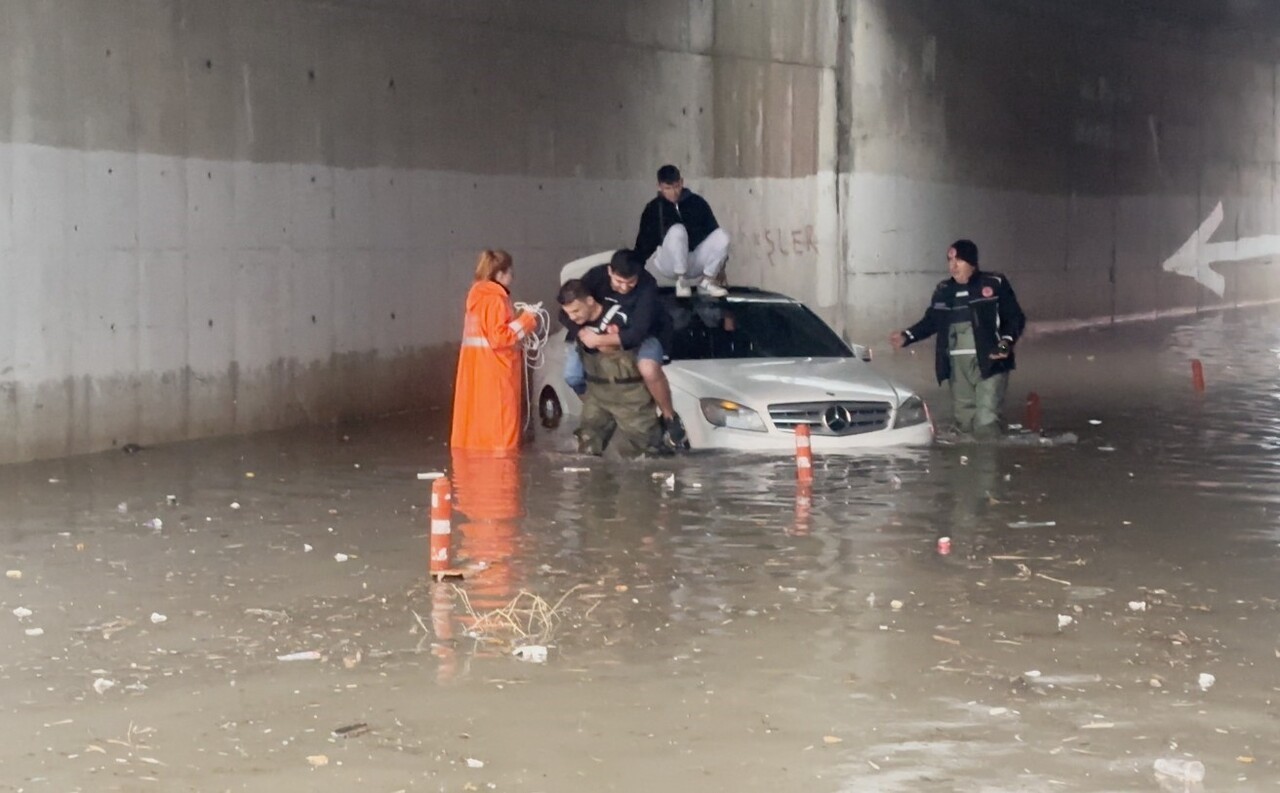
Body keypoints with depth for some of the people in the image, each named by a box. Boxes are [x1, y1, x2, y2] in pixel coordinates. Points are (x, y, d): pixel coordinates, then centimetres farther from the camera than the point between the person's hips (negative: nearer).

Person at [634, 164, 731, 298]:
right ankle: (681, 281, -20)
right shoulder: (653, 209, 1)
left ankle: (706, 281, -9)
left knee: (722, 235, -23)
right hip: (669, 263, -3)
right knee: (677, 230, -33)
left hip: (695, 262, 3)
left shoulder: (697, 203, 5)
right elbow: (644, 242, 2)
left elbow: (713, 232, 8)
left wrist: (719, 268, 4)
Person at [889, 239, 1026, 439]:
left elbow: (1015, 318, -1)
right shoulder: (943, 290, 9)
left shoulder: (995, 284, -4)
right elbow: (931, 321, 20)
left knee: (985, 422, -15)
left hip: (989, 362, -5)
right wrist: (907, 337, 6)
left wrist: (1007, 342, -18)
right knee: (964, 421, 10)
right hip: (958, 365, 5)